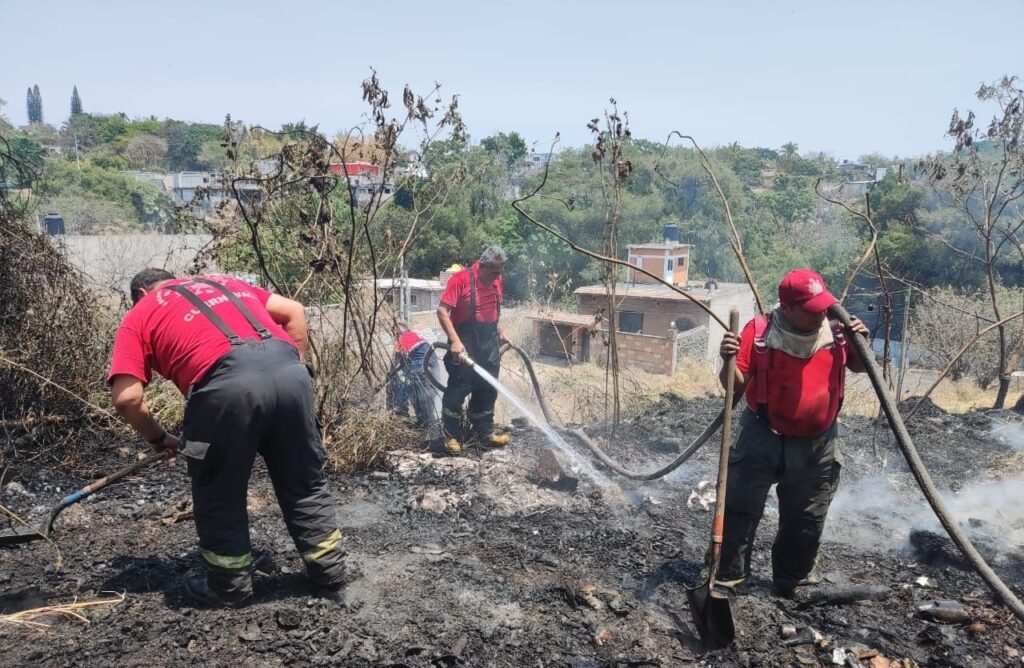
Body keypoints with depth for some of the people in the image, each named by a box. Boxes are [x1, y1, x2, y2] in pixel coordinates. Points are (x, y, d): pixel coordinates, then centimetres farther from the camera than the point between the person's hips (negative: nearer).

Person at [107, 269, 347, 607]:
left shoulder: (138, 316, 23)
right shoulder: (224, 282, 35)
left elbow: (126, 398, 10)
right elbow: (294, 312, 23)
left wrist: (159, 438, 25)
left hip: (227, 385, -4)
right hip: (289, 370, 5)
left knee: (218, 495, 18)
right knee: (305, 482, 19)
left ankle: (230, 586, 30)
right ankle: (329, 573, 30)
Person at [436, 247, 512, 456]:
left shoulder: (496, 280, 5)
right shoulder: (461, 279, -16)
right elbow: (442, 311, -19)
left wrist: (500, 331, 15)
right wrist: (455, 341, -26)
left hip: (490, 343, 7)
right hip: (465, 343, -7)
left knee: (487, 390, 12)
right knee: (458, 389, -2)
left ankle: (485, 432, 23)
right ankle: (452, 436, 8)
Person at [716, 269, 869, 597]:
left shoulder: (835, 330, -6)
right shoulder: (759, 331, -16)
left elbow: (858, 366, 11)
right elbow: (736, 385, -13)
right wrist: (729, 360, -34)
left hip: (818, 446, 3)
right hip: (763, 440, -3)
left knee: (806, 521, 18)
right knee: (740, 511, -1)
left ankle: (795, 580, 39)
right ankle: (726, 578, 12)